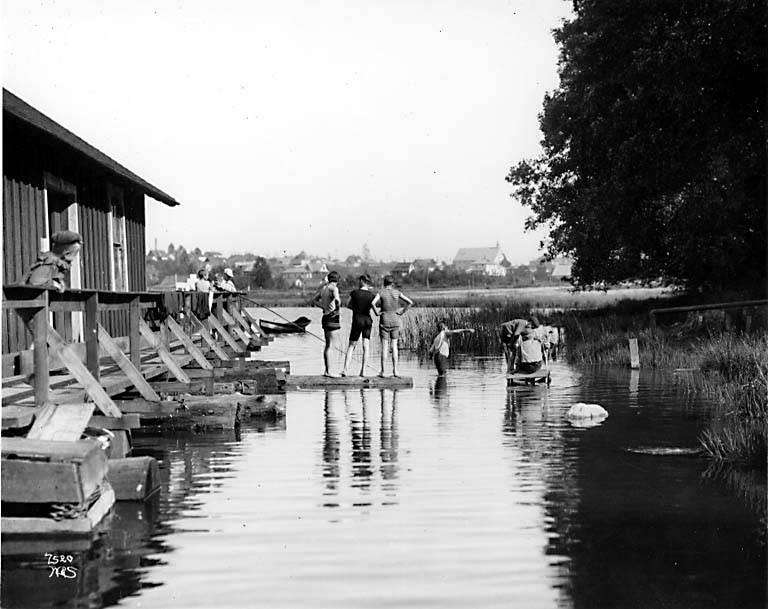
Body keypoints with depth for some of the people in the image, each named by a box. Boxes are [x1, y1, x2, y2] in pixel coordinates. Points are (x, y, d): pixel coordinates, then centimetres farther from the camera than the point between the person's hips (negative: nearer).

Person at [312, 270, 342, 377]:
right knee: (331, 345, -6)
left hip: (325, 317, 8)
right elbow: (337, 299, -32)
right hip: (333, 318, -8)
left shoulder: (323, 287, 11)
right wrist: (337, 309, -15)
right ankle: (328, 371, -7)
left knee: (328, 345, 14)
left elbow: (314, 301, 19)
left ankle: (327, 370, 18)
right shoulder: (333, 288, -12)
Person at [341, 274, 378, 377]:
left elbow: (348, 306, 4)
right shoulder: (372, 295, -1)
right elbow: (376, 312, -1)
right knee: (366, 347, 5)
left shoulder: (354, 293, -6)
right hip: (368, 321, 2)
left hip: (357, 321, -2)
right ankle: (363, 371, 1)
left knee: (351, 346, 4)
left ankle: (345, 370, -4)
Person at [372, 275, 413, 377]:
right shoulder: (397, 293, 1)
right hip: (395, 320, 2)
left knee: (384, 346, 0)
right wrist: (403, 311, 2)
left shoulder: (381, 293, -5)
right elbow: (410, 302, -3)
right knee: (394, 345, 8)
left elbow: (373, 303, -21)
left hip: (384, 321, -2)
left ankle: (382, 371, -1)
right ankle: (395, 370, 3)